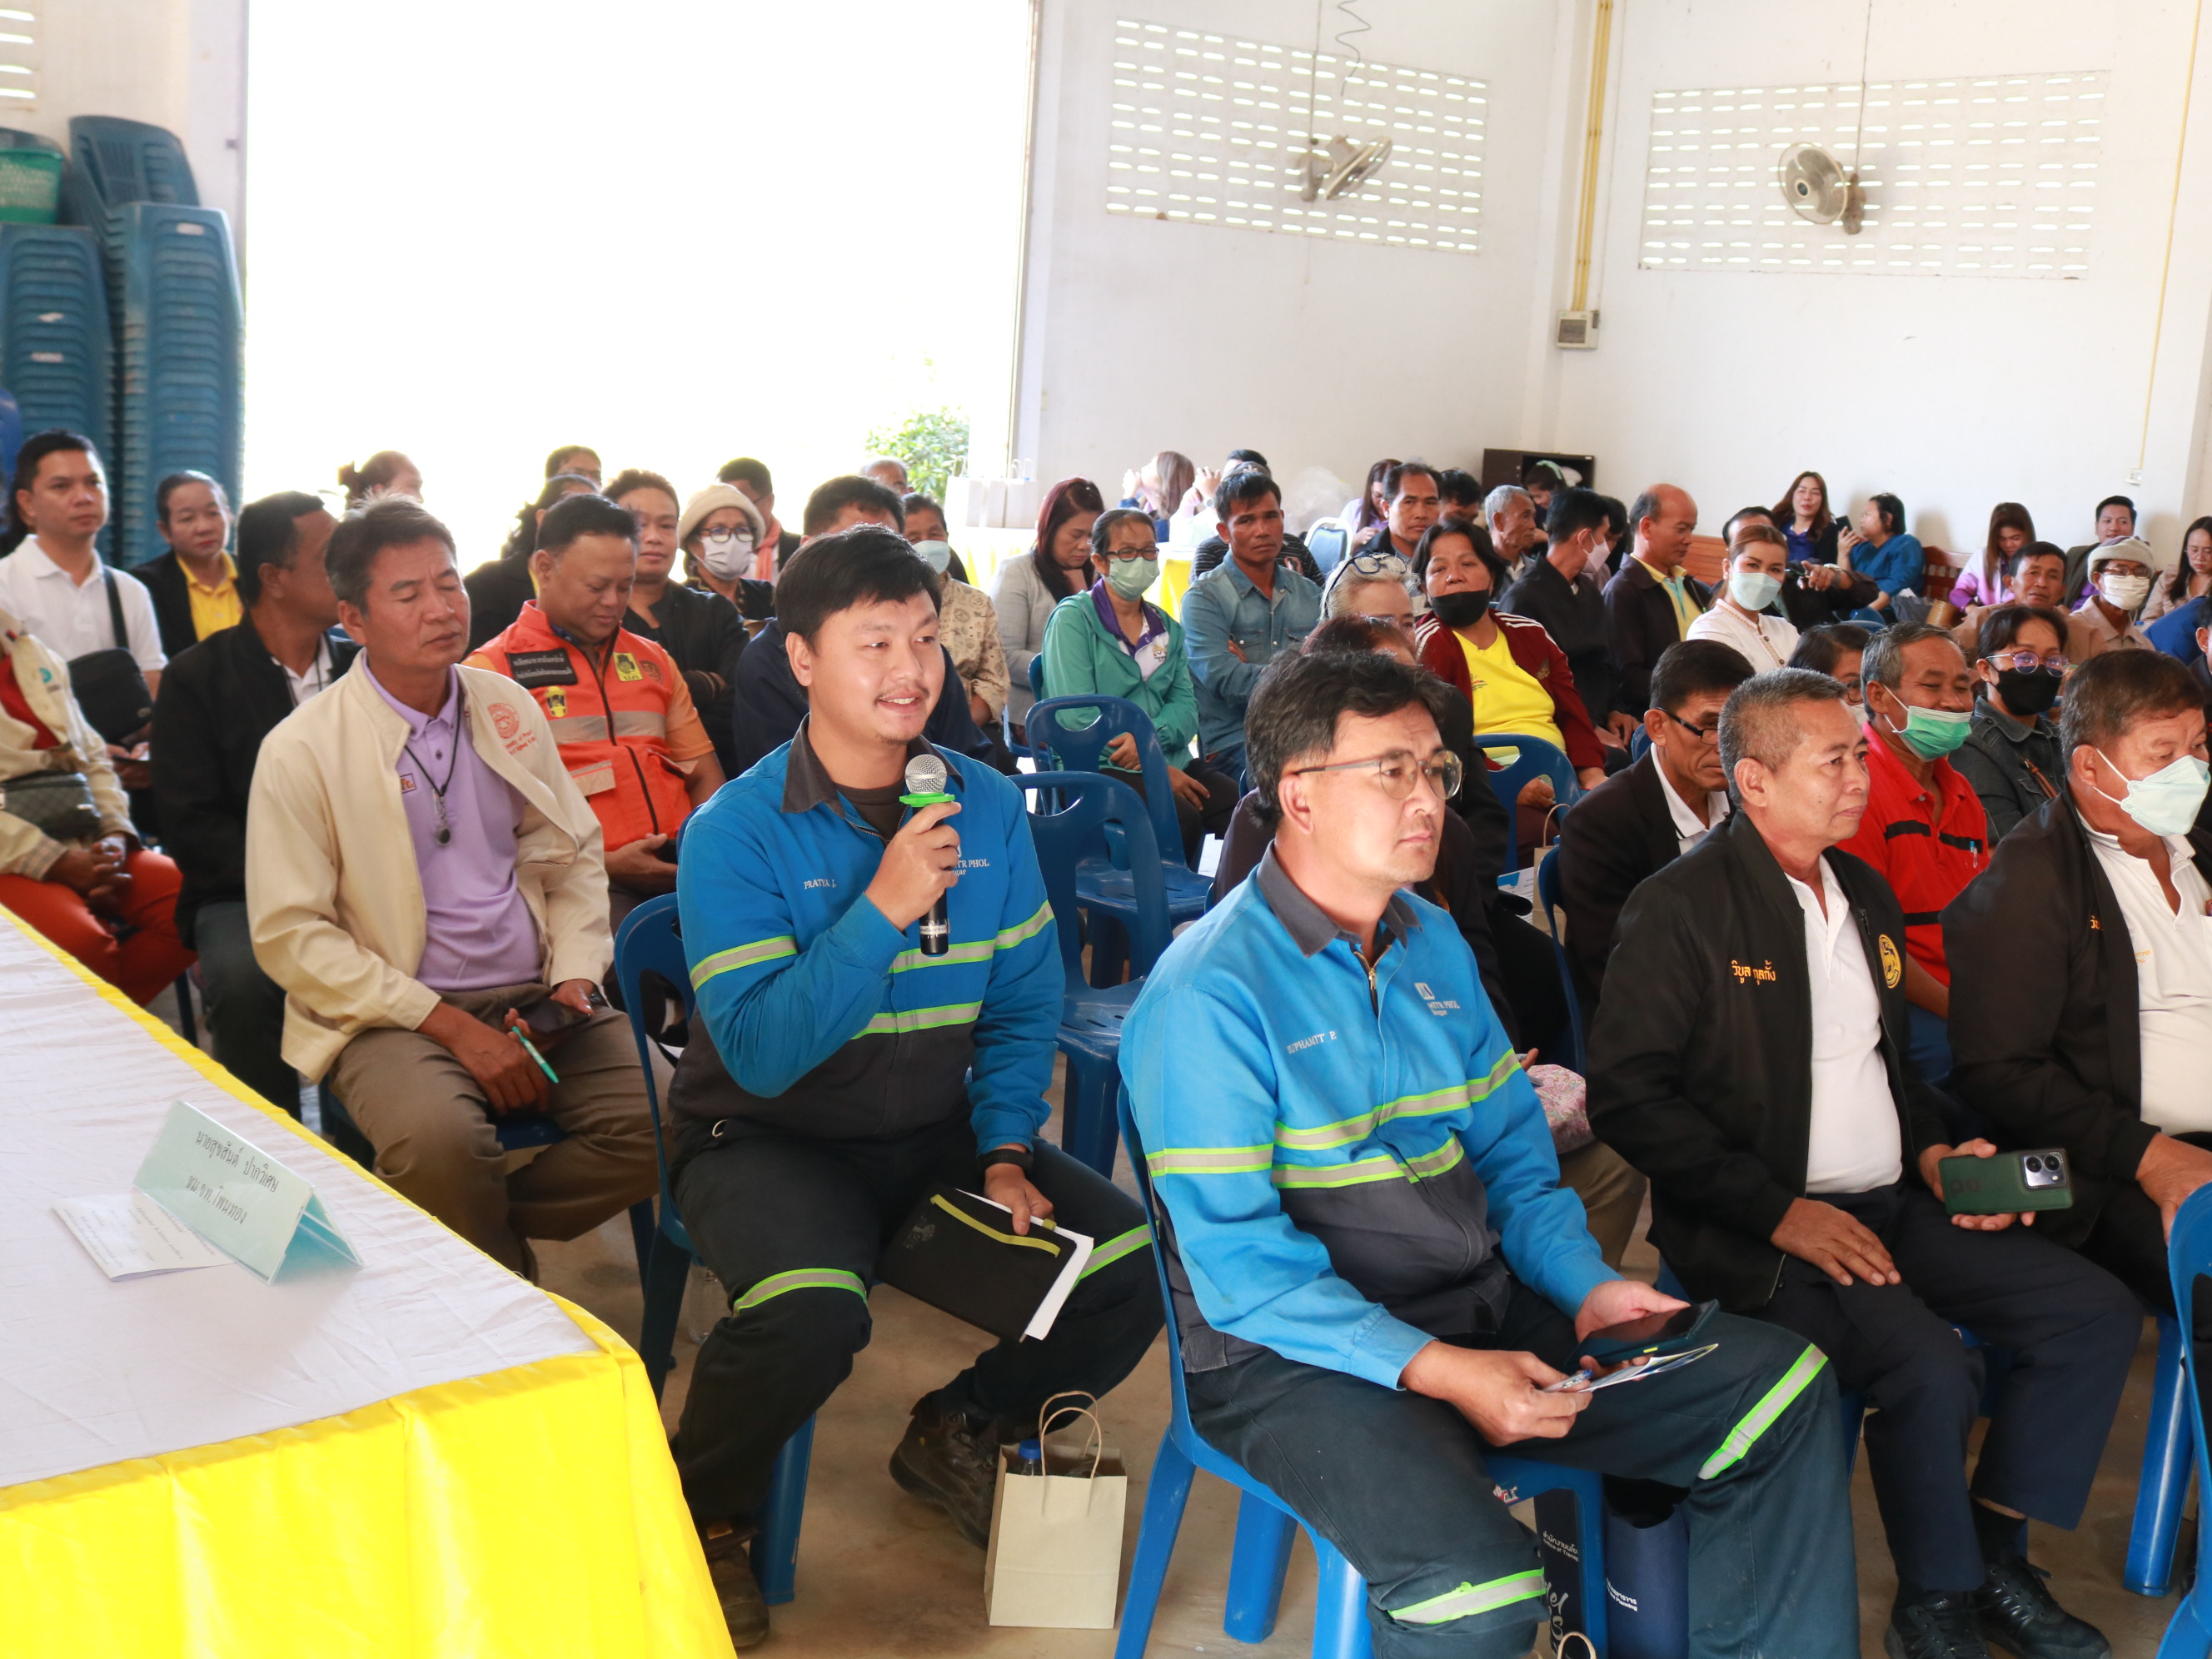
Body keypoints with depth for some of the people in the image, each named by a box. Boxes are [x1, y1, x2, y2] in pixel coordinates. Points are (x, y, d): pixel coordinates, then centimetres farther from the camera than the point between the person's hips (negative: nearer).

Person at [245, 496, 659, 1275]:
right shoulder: (302, 750, -4)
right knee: (441, 1140, -35)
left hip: (536, 998, 4)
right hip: (391, 1012, -4)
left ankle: (481, 1232, 2)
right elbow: (289, 934, -8)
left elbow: (574, 857, 18)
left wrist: (575, 975, -1)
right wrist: (449, 1024, -15)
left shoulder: (508, 708, 11)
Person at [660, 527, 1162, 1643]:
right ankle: (706, 1511, -1)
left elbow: (1023, 1003, 8)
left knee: (1135, 1263, -12)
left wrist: (1007, 1149, -5)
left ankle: (957, 1433, 17)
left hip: (936, 1134, 5)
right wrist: (884, 908, -31)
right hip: (768, 1138, -5)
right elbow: (760, 1052, -23)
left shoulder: (988, 807, 1)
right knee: (813, 1308, -35)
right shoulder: (737, 831, -13)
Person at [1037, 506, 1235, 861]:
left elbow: (1187, 704, 11)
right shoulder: (1072, 619, 1)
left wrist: (1149, 737, -14)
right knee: (1182, 817, -32)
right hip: (1097, 769, -5)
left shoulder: (1166, 627, 20)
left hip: (1170, 761, 5)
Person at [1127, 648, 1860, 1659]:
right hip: (1297, 1351, -7)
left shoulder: (1434, 946, 11)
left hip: (1486, 1311, 8)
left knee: (1784, 1391, 0)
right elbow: (1237, 1264, -18)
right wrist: (1437, 1372, -24)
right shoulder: (1207, 996, -14)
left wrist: (1586, 1284, -2)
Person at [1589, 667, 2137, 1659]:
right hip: (1759, 1232, -8)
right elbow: (1627, 1095, -17)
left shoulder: (1866, 893, 15)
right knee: (1931, 1364, -29)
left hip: (1893, 1205, 8)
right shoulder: (1681, 908, -11)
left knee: (2098, 1314, -4)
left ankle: (1994, 1555, 10)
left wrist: (1932, 1149, 5)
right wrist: (1778, 1209, -20)